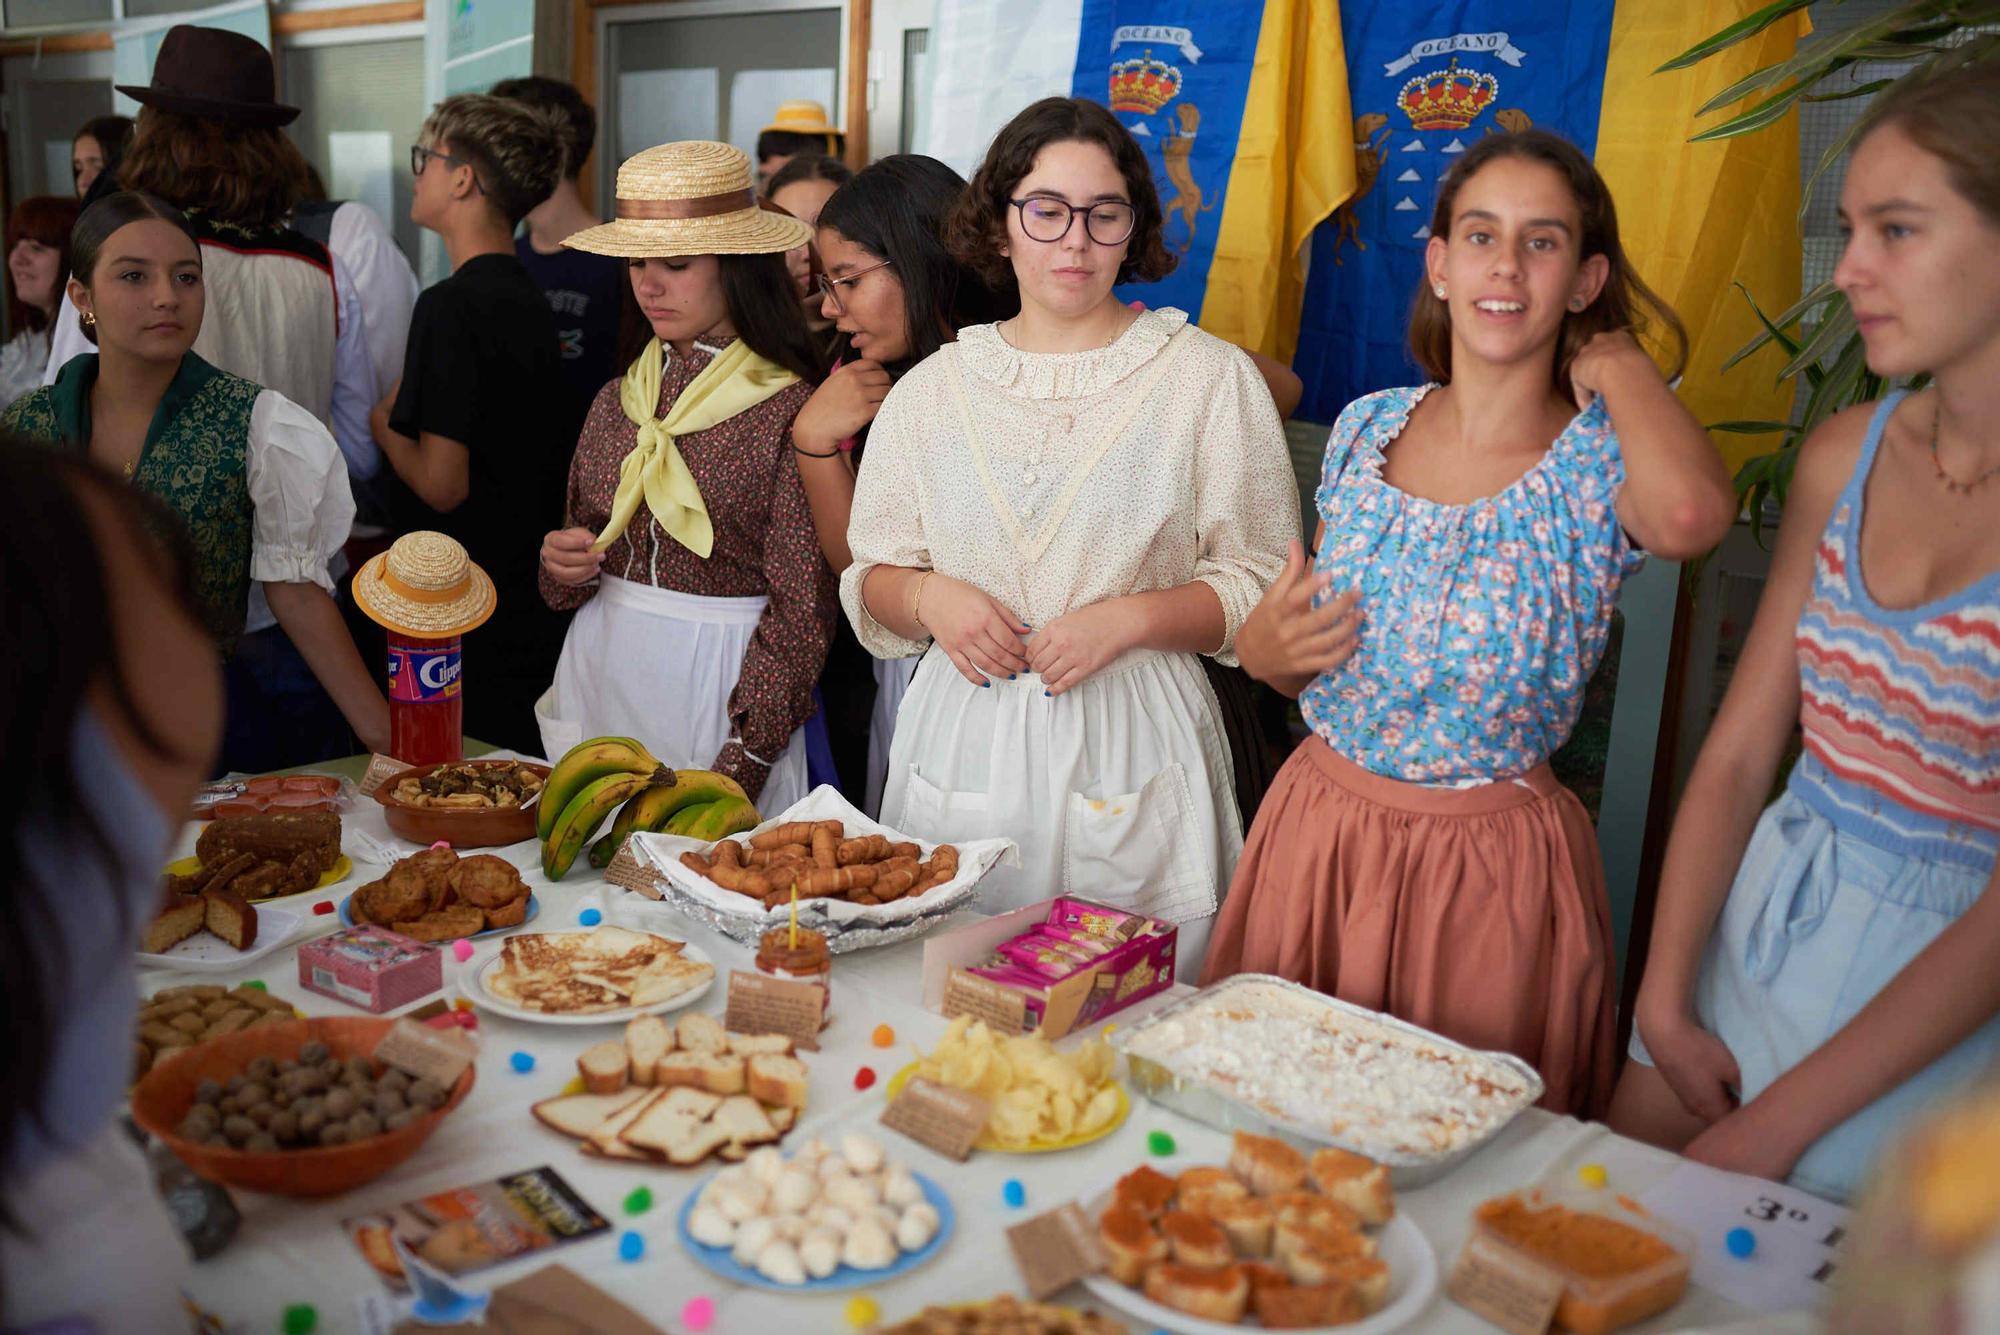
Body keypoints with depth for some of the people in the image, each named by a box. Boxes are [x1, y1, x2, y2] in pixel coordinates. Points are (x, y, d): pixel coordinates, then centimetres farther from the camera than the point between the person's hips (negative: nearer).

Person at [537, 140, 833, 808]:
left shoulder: (790, 409, -12)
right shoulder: (615, 403, 7)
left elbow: (802, 610, -13)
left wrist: (737, 771, -16)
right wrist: (563, 566, -5)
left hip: (722, 689, -5)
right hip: (598, 672, 6)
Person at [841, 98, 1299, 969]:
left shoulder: (1210, 378, 1)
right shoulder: (930, 389, 9)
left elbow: (1261, 586, 0)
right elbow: (870, 583, 13)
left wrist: (1127, 618, -14)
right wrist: (929, 597, -8)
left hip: (1129, 754, -2)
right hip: (962, 742, 3)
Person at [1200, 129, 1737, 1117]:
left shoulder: (1601, 459, -10)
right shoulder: (1366, 428, 3)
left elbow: (1691, 515, -36)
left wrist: (1616, 361, -18)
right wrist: (1268, 647, -11)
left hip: (1494, 863, -3)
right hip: (1318, 831, 4)